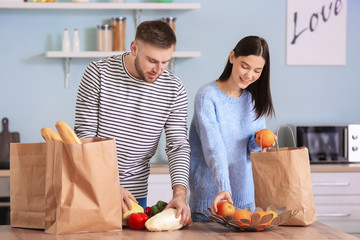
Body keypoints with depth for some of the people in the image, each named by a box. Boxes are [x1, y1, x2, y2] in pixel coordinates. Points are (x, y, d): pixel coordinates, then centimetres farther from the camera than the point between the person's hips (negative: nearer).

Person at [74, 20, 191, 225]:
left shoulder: (175, 90, -7)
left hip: (135, 191, 2)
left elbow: (178, 146, -8)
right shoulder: (99, 73, -13)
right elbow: (85, 134, -14)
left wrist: (180, 193, -26)